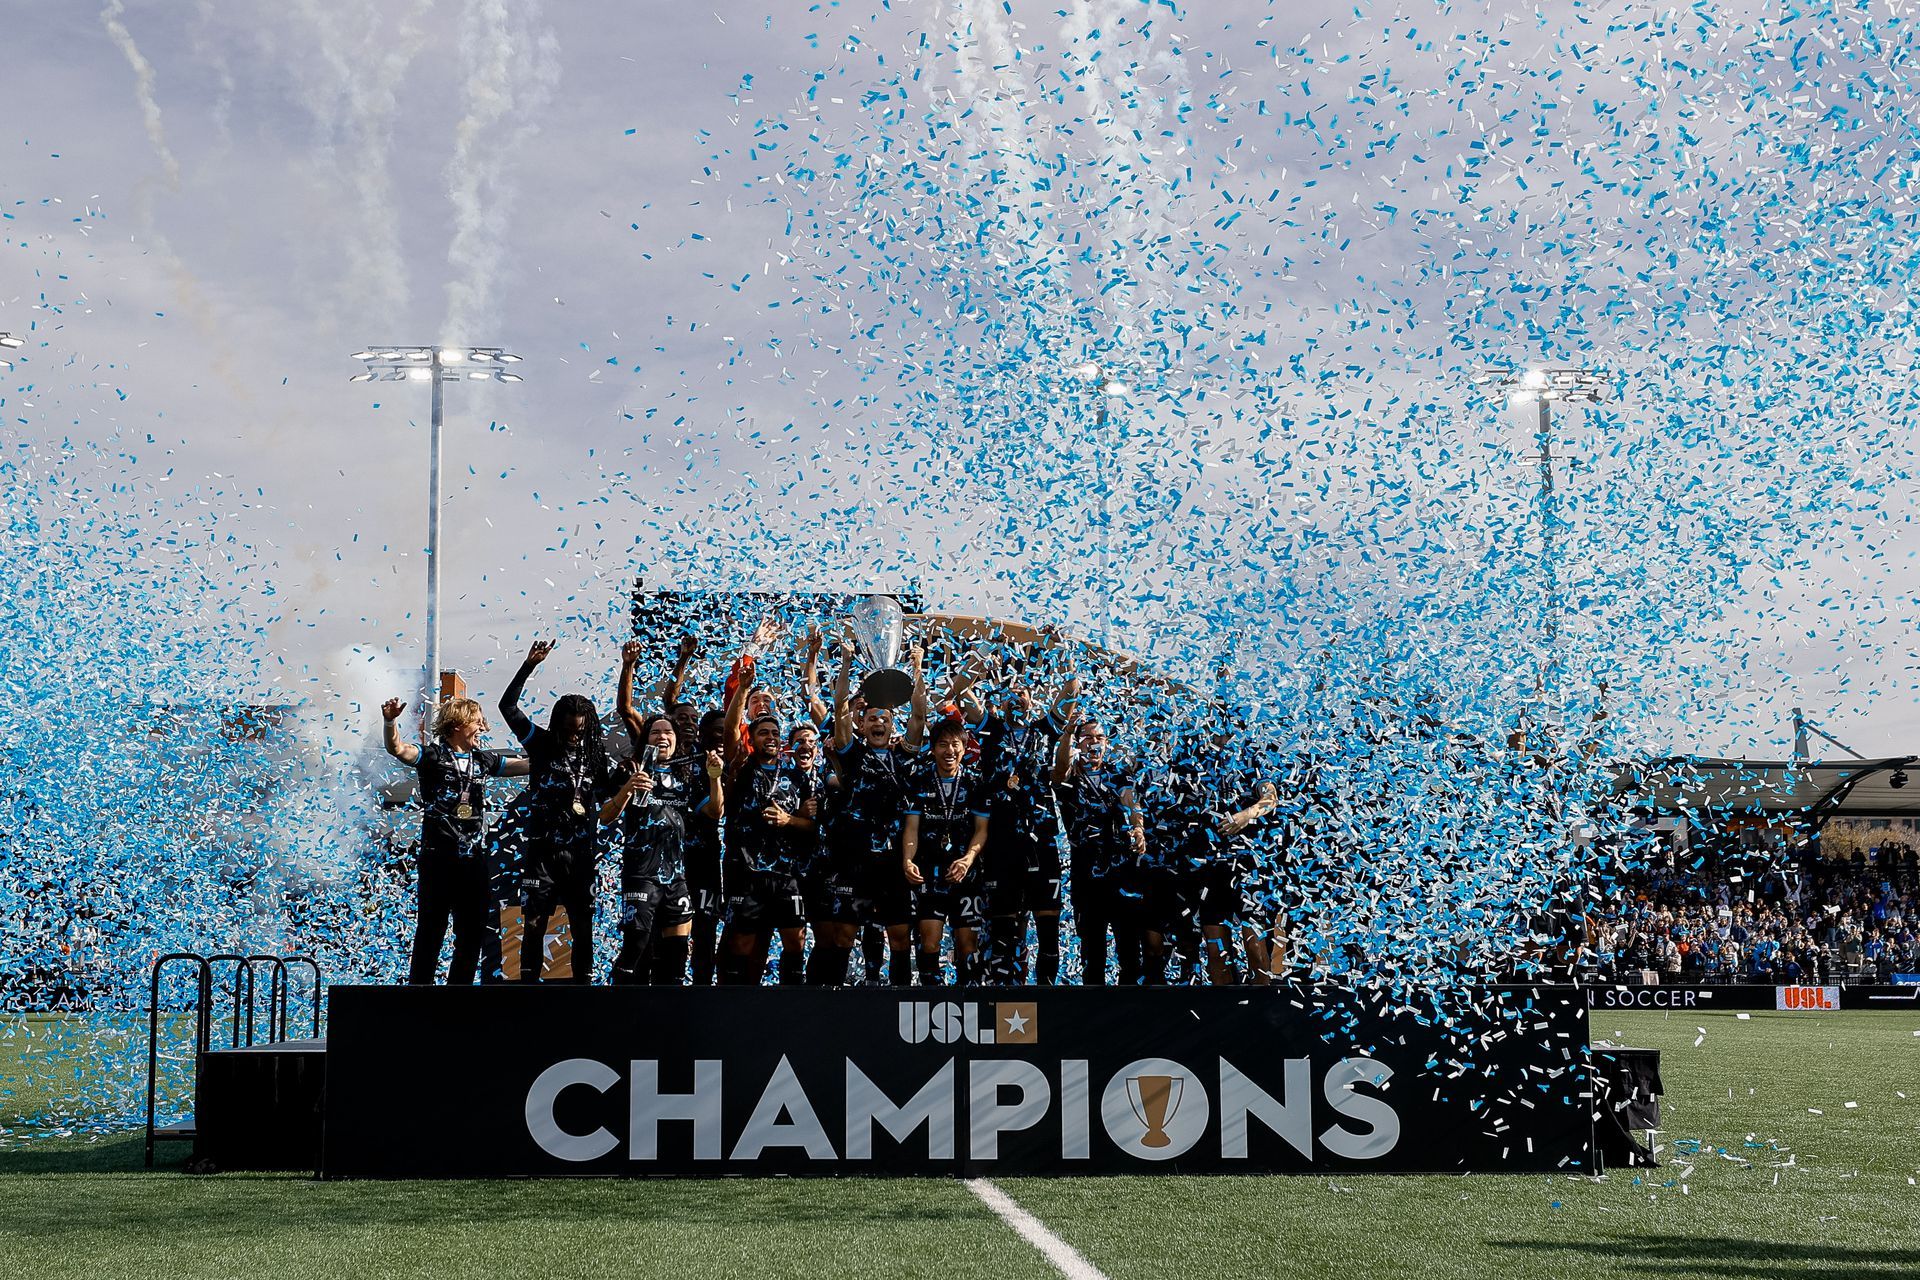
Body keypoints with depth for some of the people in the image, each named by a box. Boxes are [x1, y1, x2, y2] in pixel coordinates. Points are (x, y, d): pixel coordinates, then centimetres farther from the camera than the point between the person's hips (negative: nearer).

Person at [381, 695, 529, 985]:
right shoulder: (432, 755, -4)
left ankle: (459, 987, 20)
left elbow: (526, 765, 19)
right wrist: (389, 721, -39)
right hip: (439, 859, -6)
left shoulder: (482, 760, 13)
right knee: (430, 931, -2)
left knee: (473, 933, 9)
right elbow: (397, 749, -20)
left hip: (474, 860, 6)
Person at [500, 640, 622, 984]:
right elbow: (508, 706, -3)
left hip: (581, 854, 1)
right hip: (543, 850, -1)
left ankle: (584, 981, 10)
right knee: (534, 923, -1)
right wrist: (529, 665, -10)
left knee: (582, 927, 4)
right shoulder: (542, 745, 1)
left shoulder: (596, 756, 5)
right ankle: (529, 981, 4)